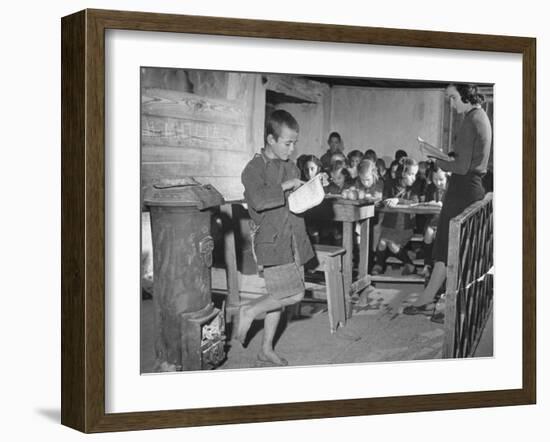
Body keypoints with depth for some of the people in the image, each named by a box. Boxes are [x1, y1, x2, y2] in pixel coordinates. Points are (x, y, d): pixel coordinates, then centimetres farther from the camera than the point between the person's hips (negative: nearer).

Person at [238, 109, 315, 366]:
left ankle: (266, 350, 21)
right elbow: (258, 200, -28)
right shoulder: (255, 169, -10)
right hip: (271, 241, -8)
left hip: (292, 241, 8)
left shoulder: (291, 168, 14)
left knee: (278, 296, 11)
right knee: (294, 293, -15)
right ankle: (248, 312, 4)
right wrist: (285, 187, -21)